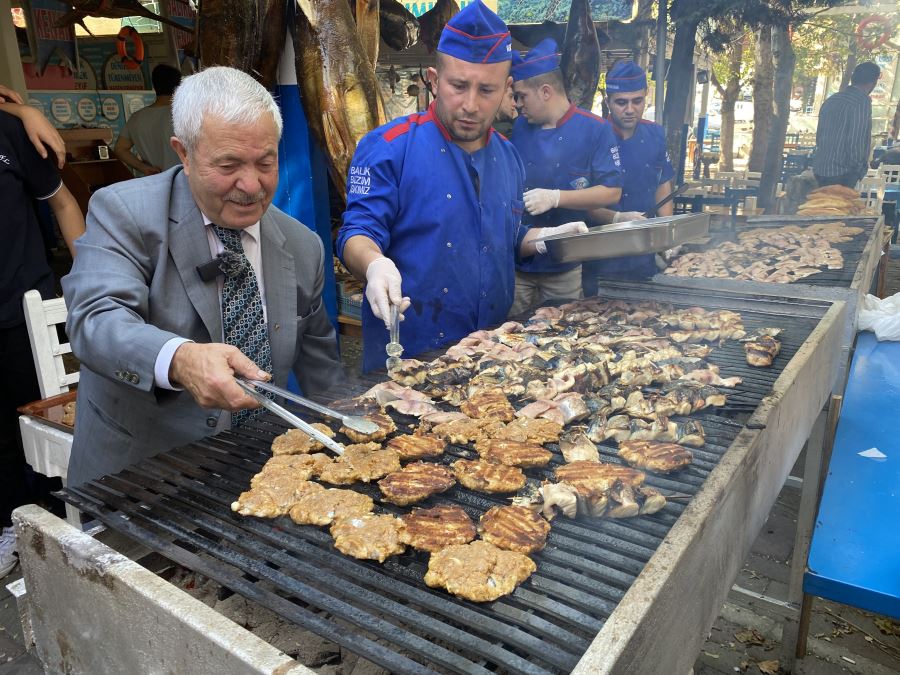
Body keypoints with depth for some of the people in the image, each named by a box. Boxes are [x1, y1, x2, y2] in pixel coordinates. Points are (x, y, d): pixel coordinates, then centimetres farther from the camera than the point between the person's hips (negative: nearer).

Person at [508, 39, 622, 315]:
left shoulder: (595, 129, -7)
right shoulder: (519, 128, 7)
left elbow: (611, 192, -12)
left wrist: (556, 197, -22)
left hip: (564, 266, -3)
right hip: (516, 261, 4)